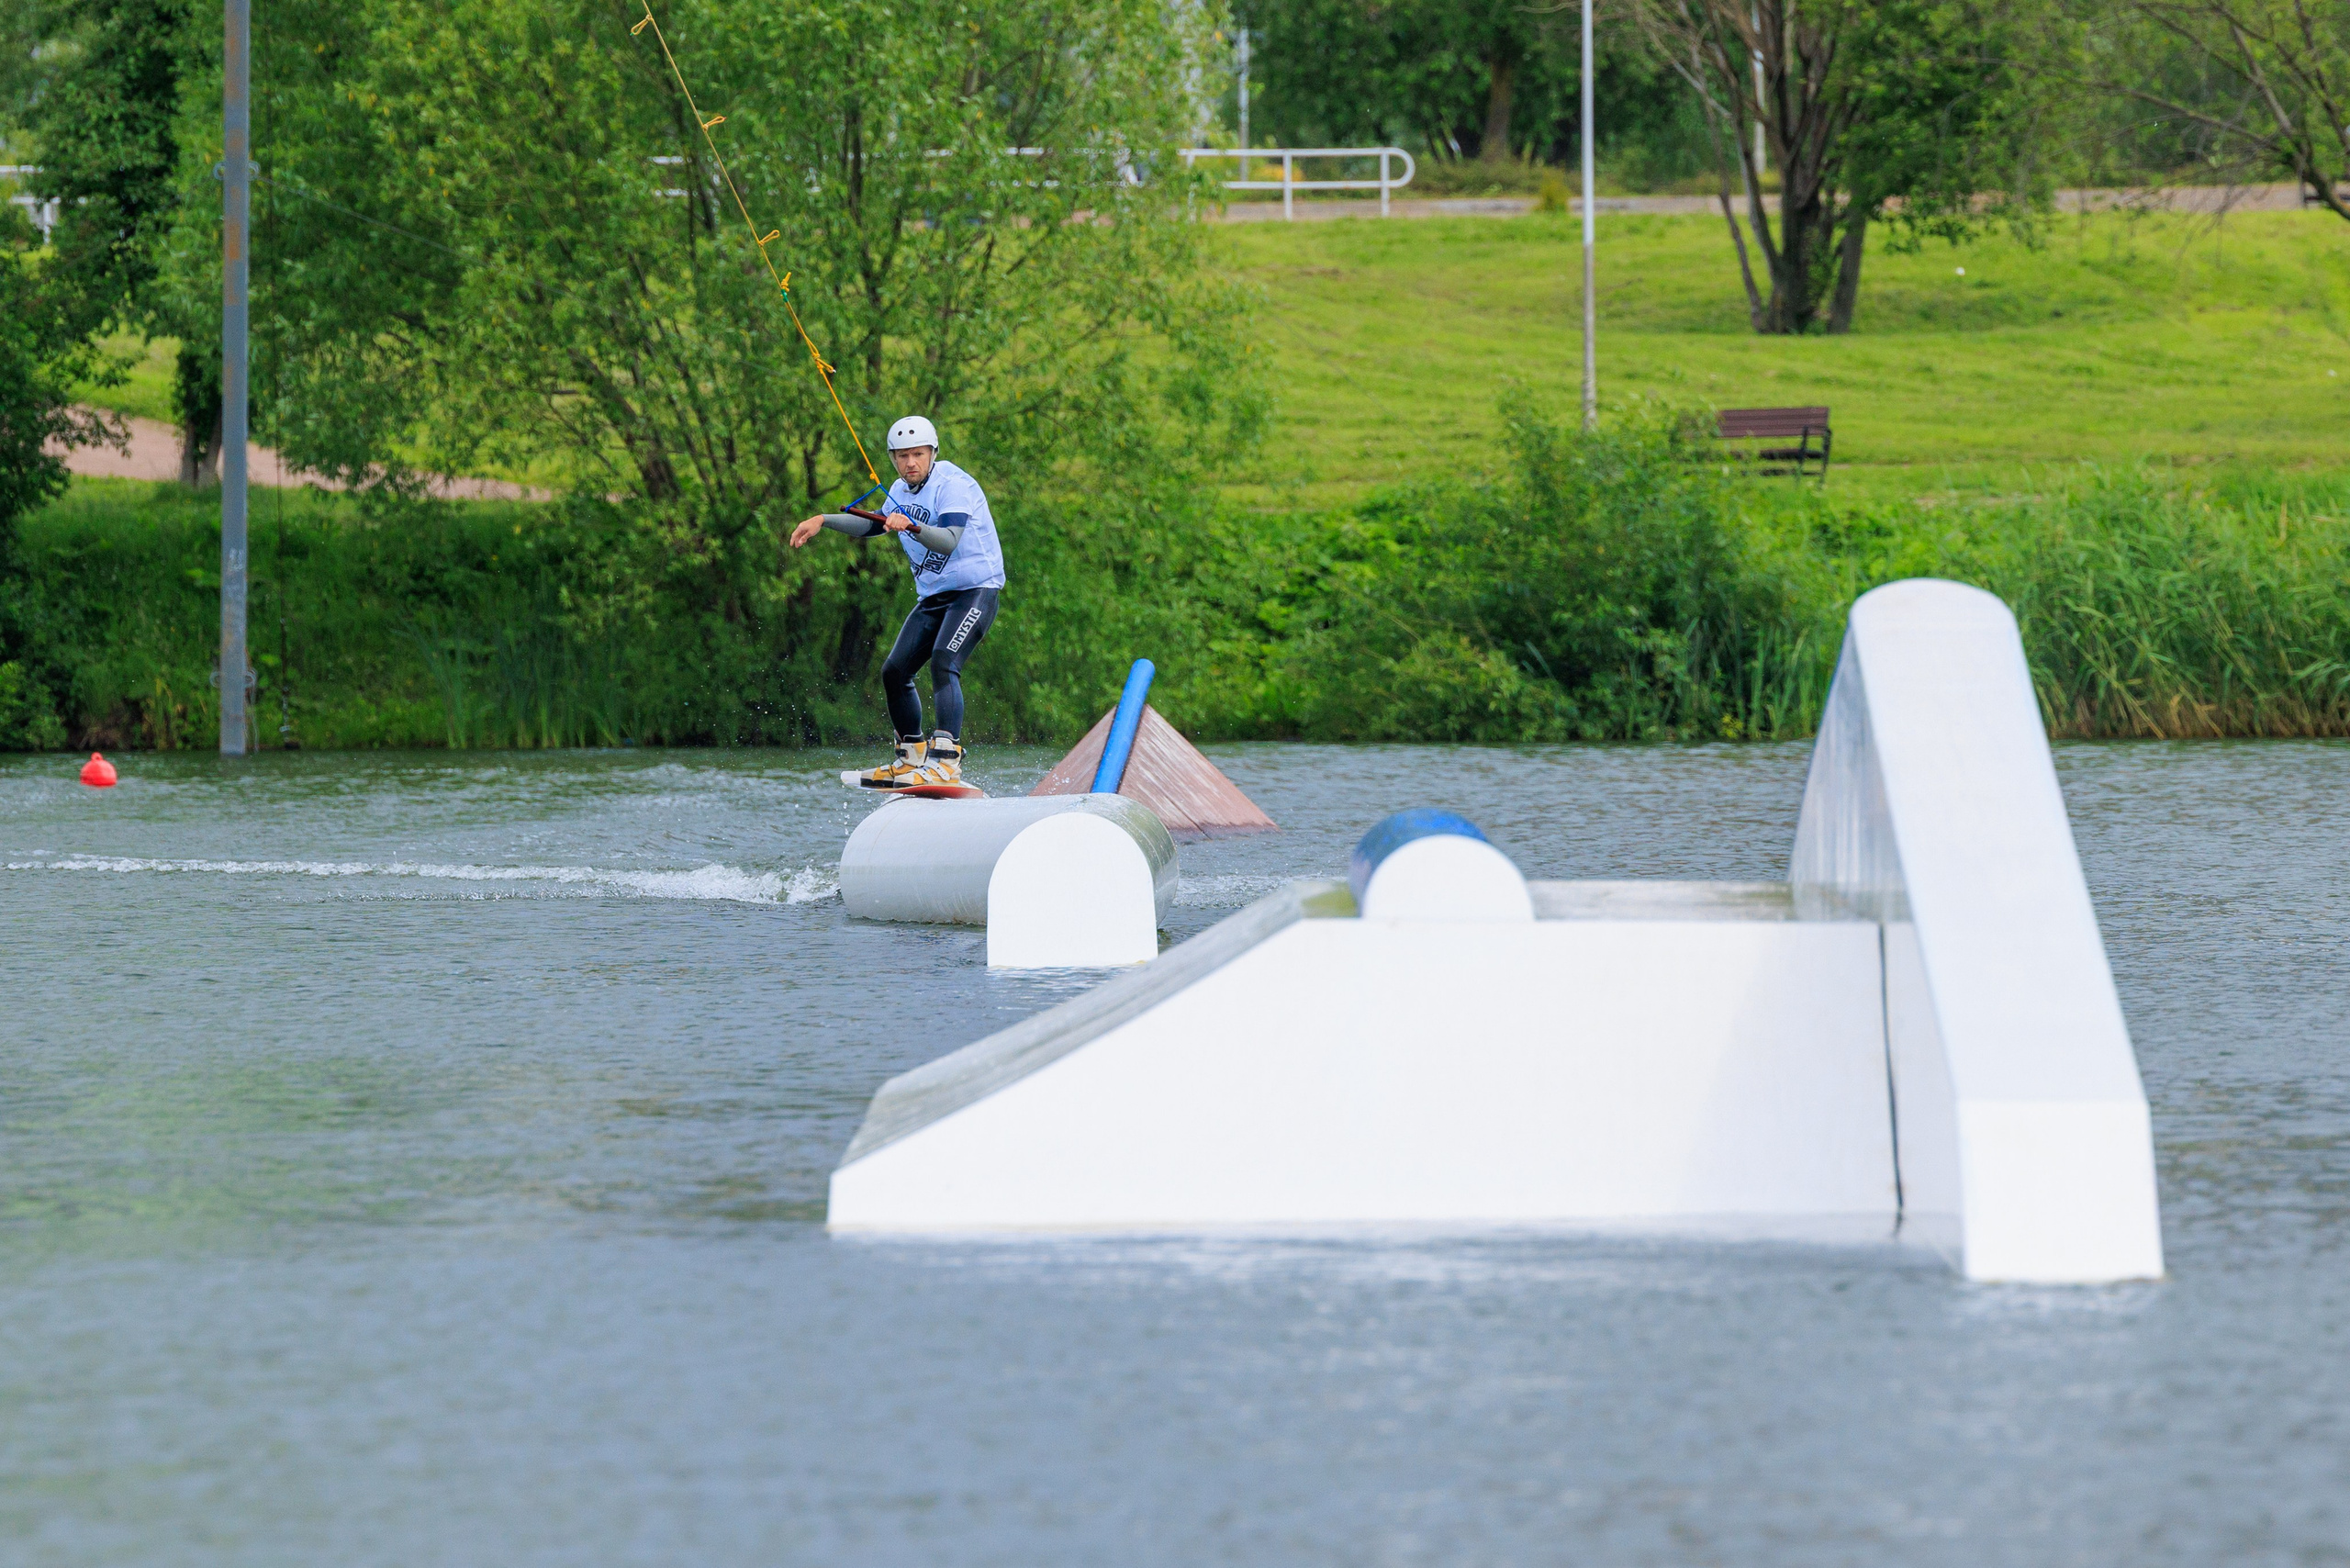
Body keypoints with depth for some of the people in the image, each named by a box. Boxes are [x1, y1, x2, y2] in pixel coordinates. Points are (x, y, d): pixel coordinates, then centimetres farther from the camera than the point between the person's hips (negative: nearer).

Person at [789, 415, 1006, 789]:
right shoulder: (903, 491, 9)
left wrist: (911, 526, -48)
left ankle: (946, 761, -38)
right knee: (895, 672, 6)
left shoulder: (952, 485, -17)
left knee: (943, 664, -28)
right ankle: (912, 758, 20)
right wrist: (824, 520, 18)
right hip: (933, 597, 9)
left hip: (975, 589, -9)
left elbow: (949, 542, -32)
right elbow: (874, 525, 28)